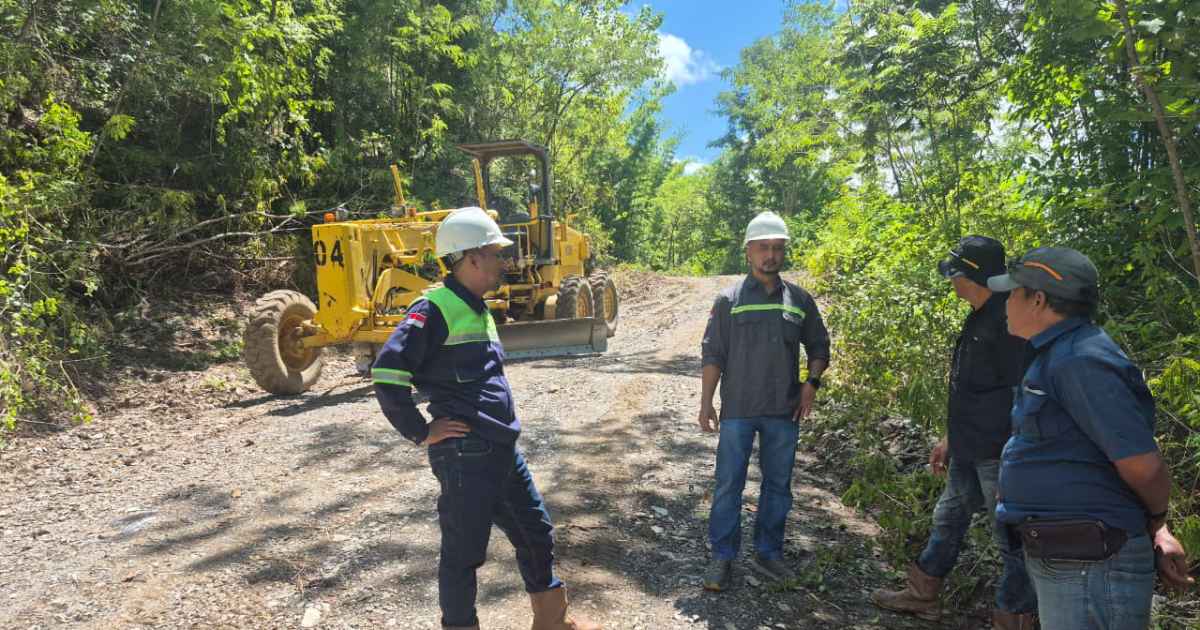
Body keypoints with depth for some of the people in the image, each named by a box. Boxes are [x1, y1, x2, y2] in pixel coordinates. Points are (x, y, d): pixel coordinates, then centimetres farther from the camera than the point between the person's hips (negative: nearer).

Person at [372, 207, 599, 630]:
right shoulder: (434, 308, -15)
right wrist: (422, 433, -15)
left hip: (503, 450, 9)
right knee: (463, 552, 5)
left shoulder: (477, 309, 14)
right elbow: (387, 373, -20)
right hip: (465, 456, -9)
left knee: (536, 532, 19)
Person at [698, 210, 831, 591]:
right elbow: (713, 355, -1)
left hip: (783, 412, 3)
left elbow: (819, 346, 15)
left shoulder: (799, 300, 5)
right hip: (738, 410, -3)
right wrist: (706, 402, -4)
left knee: (778, 485, 13)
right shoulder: (730, 299, -2)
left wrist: (812, 382, -2)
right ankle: (723, 558, 15)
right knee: (728, 485, 2)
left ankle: (768, 553, 29)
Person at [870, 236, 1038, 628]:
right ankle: (921, 595, 36)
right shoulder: (978, 319, 11)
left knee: (1012, 538, 5)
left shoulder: (1011, 321, -20)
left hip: (1001, 454, -10)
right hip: (970, 451, 10)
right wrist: (950, 439, 22)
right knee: (948, 520, 20)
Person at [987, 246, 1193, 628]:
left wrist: (1155, 522, -1)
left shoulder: (1080, 360, -21)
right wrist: (1156, 530, 15)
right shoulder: (1060, 355, 12)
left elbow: (1143, 465, -21)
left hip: (1089, 567, -10)